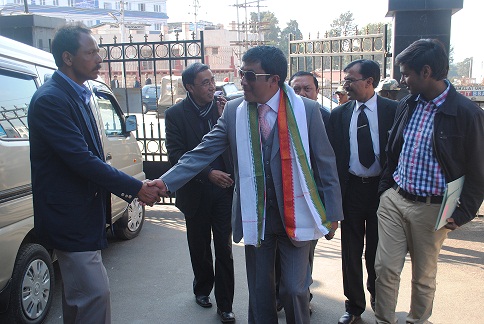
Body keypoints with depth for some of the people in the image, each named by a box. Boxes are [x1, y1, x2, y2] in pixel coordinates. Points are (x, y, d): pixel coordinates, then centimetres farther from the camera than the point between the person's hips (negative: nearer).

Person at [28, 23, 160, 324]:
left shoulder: (78, 96, 12)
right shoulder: (51, 99, -18)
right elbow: (81, 159, -25)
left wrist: (128, 190, 8)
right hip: (69, 216, -10)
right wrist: (135, 187, -18)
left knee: (78, 293, 21)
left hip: (82, 213, 10)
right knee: (95, 293, -6)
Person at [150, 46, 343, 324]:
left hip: (296, 216, -2)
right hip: (255, 217, 2)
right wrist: (166, 182, -16)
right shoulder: (234, 110, -1)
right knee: (260, 291, 14)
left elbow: (326, 163, -3)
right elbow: (204, 153, -5)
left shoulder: (307, 109, -7)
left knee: (295, 288, 5)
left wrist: (332, 214, -2)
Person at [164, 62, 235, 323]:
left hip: (224, 188, 1)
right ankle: (202, 289, 42)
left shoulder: (222, 108, -1)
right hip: (196, 191, 0)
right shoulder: (175, 114, -7)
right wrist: (208, 173, -19)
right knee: (199, 247, 18)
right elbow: (176, 154, -12)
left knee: (224, 249, 4)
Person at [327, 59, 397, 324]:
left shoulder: (393, 110, -4)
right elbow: (332, 154, 2)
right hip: (351, 188, 2)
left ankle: (378, 300, 37)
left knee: (377, 250, 13)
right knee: (351, 252, 9)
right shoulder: (339, 114, 2)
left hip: (381, 187, -1)